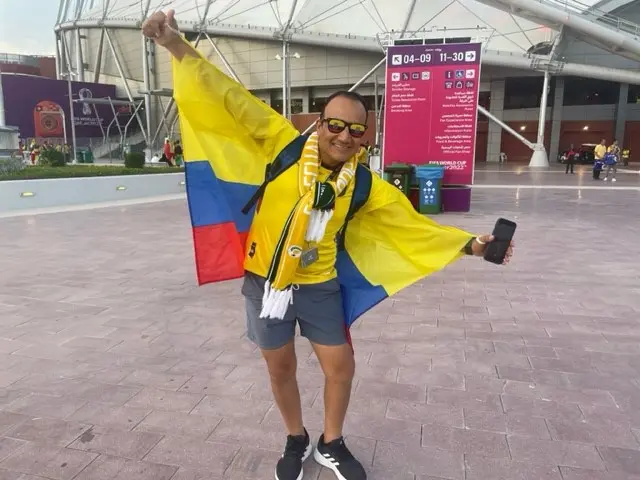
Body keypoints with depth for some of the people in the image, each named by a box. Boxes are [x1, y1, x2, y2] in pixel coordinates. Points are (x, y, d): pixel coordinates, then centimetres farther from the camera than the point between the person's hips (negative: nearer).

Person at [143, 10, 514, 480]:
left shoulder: (364, 184, -6)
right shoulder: (284, 146, -13)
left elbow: (411, 224, 0)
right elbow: (233, 101, -14)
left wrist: (468, 244, -4)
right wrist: (179, 47, -18)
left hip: (319, 285, 2)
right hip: (266, 280, -2)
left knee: (341, 368, 9)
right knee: (281, 368, 15)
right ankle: (297, 441, 42)